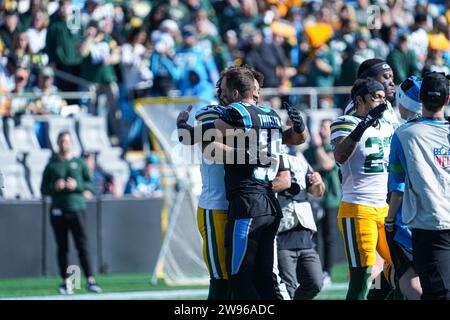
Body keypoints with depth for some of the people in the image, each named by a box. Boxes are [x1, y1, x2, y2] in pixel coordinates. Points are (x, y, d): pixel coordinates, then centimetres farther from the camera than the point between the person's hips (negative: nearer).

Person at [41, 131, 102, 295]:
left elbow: (90, 184, 8)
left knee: (82, 245, -10)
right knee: (62, 248, 3)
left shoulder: (80, 163, 9)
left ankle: (90, 281, -13)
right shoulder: (51, 165, 10)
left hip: (76, 209, -1)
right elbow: (43, 189, 10)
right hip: (58, 211, 1)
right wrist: (54, 187, -11)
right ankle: (66, 282, 9)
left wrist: (77, 185, -11)